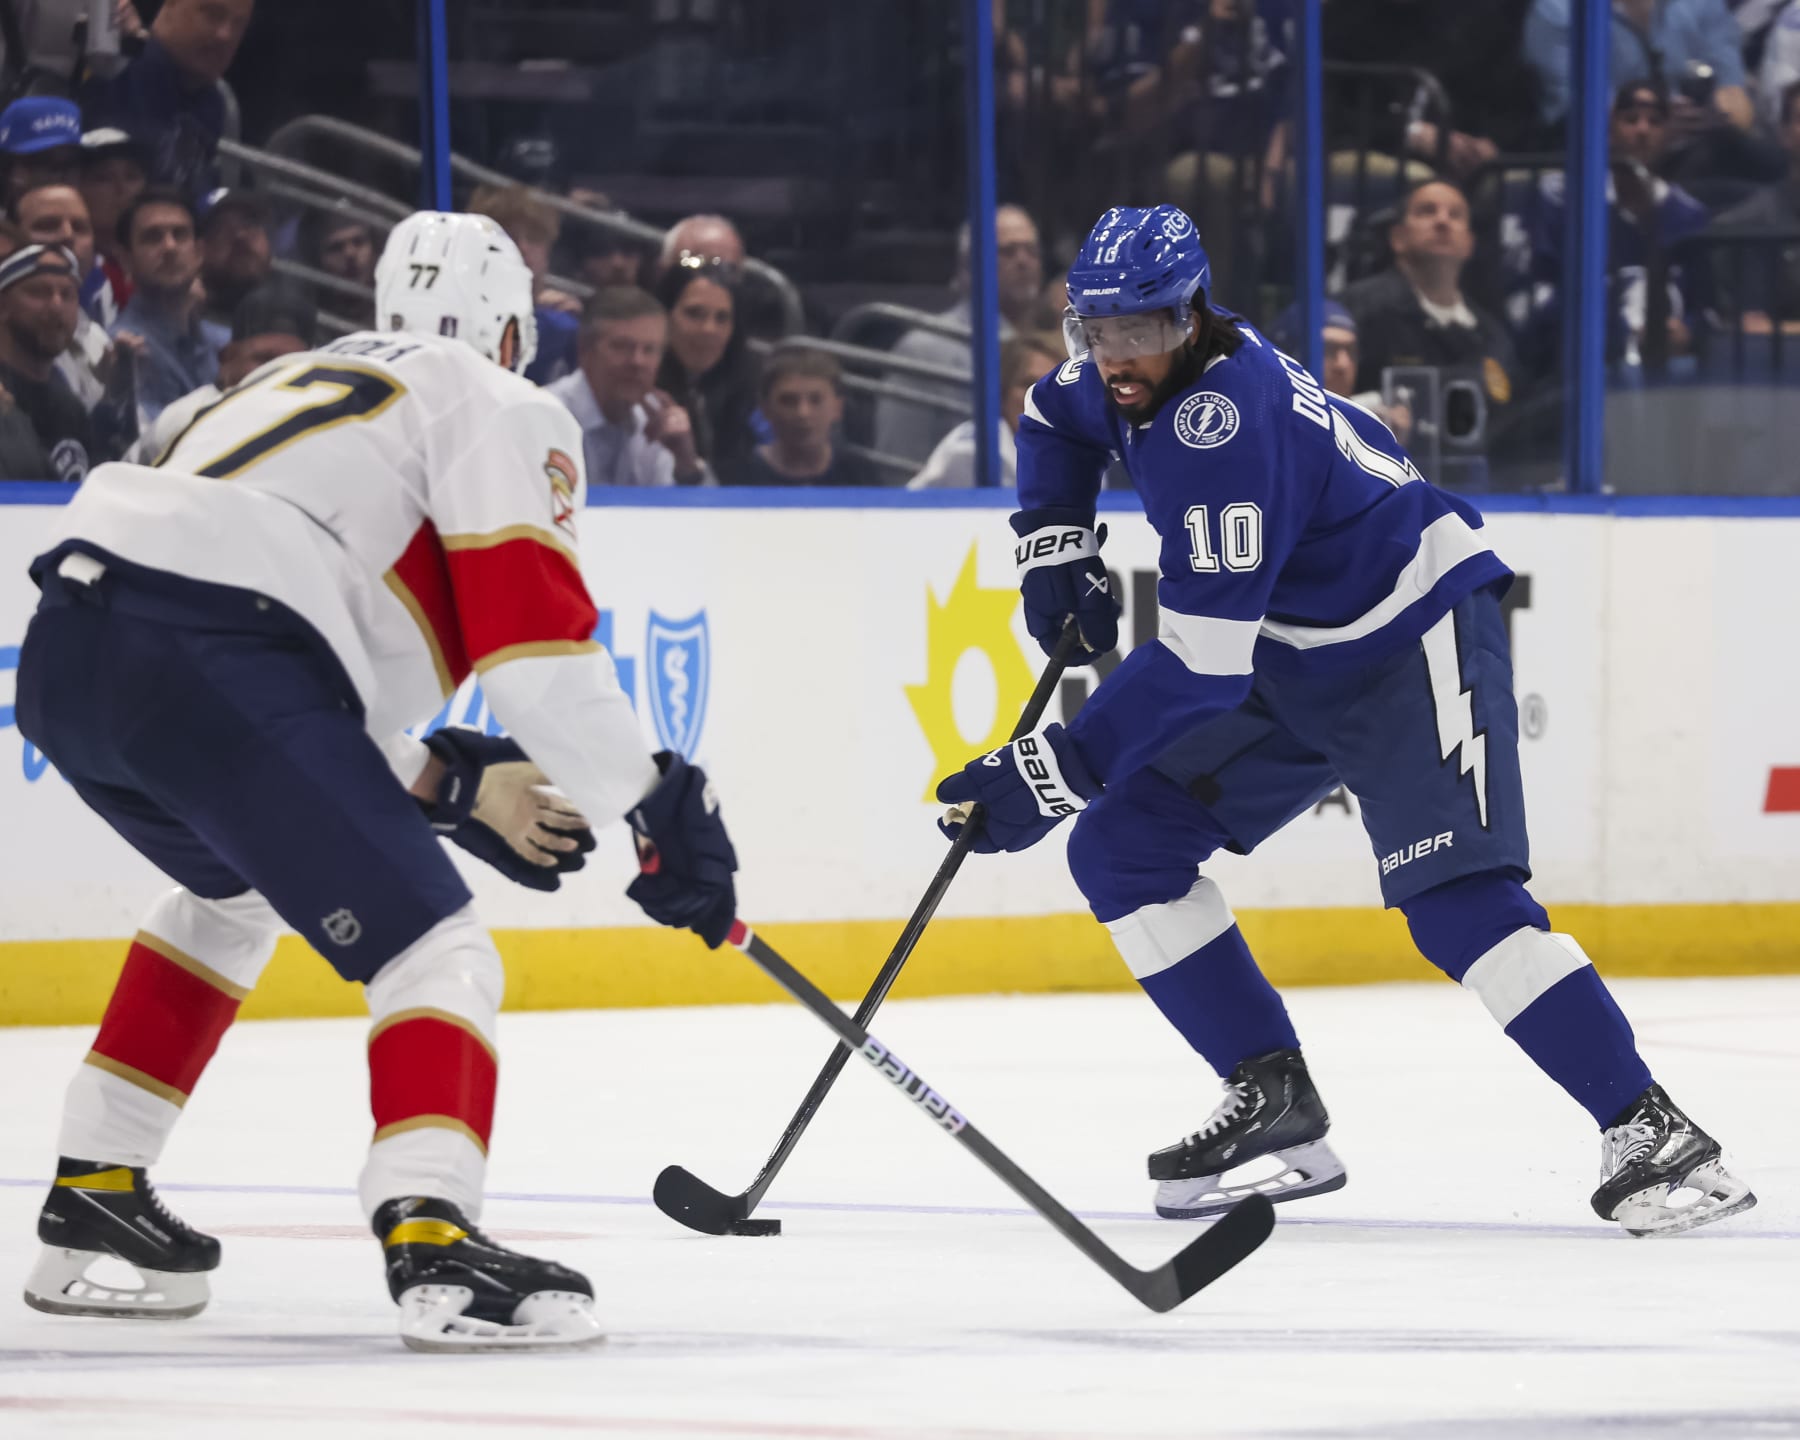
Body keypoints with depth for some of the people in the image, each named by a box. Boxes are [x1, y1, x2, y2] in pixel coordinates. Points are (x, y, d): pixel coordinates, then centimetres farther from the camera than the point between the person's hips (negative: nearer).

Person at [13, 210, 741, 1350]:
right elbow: (533, 630, -5)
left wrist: (449, 786, 31)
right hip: (211, 668, -9)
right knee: (434, 946, -4)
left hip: (66, 654, 9)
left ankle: (91, 1204, 36)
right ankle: (430, 1239, -25)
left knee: (231, 892, 35)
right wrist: (659, 804, 0)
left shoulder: (310, 383, 35)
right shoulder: (501, 409, 10)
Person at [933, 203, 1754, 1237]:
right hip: (1289, 658, 10)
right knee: (1121, 848, 2)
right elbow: (1056, 420, 24)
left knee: (1456, 900, -24)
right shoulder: (1137, 376, -3)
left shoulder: (1227, 424, -31)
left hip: (1415, 637, -10)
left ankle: (1651, 1134, -22)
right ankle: (1274, 1102, 7)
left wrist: (1059, 768, -33)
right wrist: (1056, 548, 8)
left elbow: (1201, 664, -33)